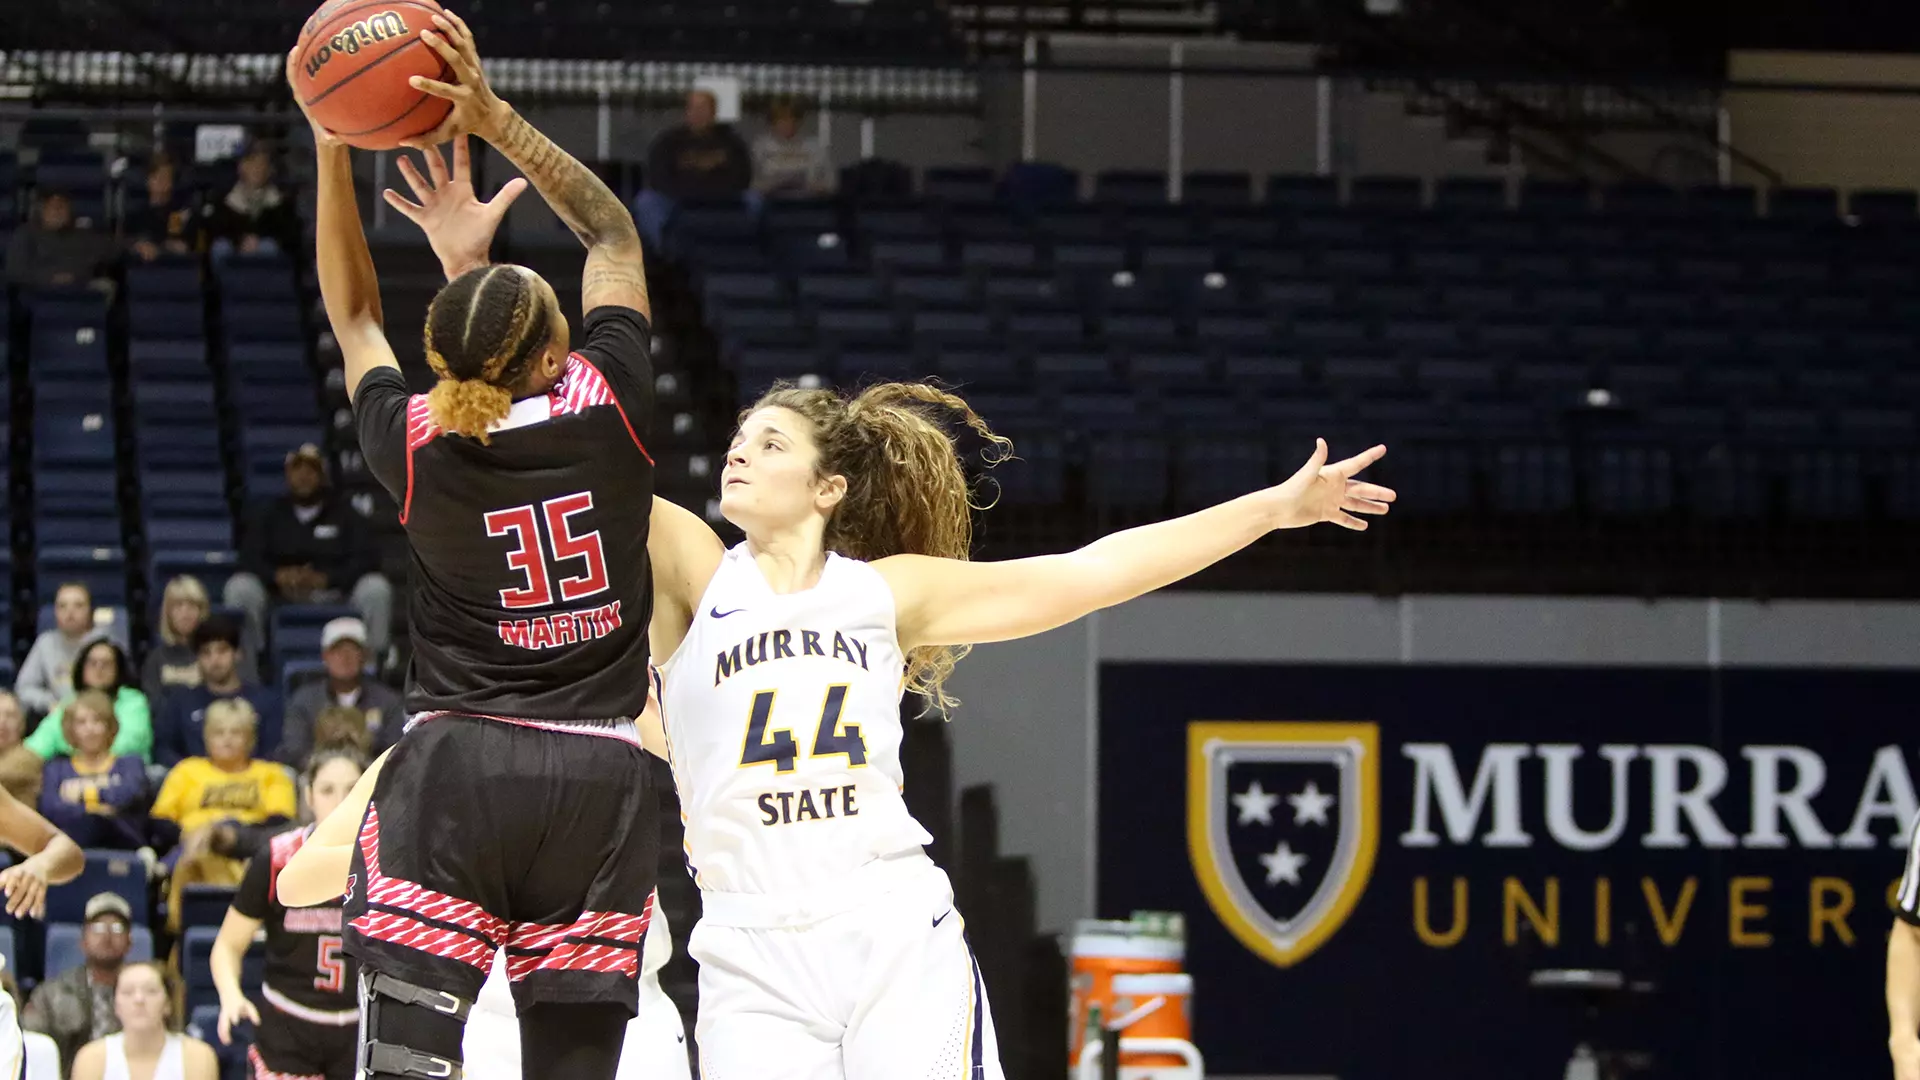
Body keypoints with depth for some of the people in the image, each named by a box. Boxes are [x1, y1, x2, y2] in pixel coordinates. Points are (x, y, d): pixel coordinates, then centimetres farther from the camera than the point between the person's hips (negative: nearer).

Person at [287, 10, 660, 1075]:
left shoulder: (415, 445, -2)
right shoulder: (609, 411, -3)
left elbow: (353, 315, 19)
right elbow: (614, 236, 12)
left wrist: (331, 149, 16)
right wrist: (489, 117, 9)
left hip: (454, 768, -1)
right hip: (599, 777, 1)